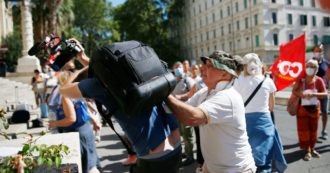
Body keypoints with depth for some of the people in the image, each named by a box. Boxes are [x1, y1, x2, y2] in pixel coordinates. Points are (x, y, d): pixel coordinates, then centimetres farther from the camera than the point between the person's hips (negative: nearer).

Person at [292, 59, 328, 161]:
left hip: (314, 108, 1)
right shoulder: (300, 79, -5)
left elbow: (325, 94, -10)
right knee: (304, 130, -1)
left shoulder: (319, 80, -7)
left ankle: (312, 149, 29)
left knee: (313, 130, 12)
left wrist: (314, 94, -25)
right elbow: (294, 90, -1)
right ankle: (308, 151, 8)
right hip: (302, 108, -1)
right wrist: (300, 93, -21)